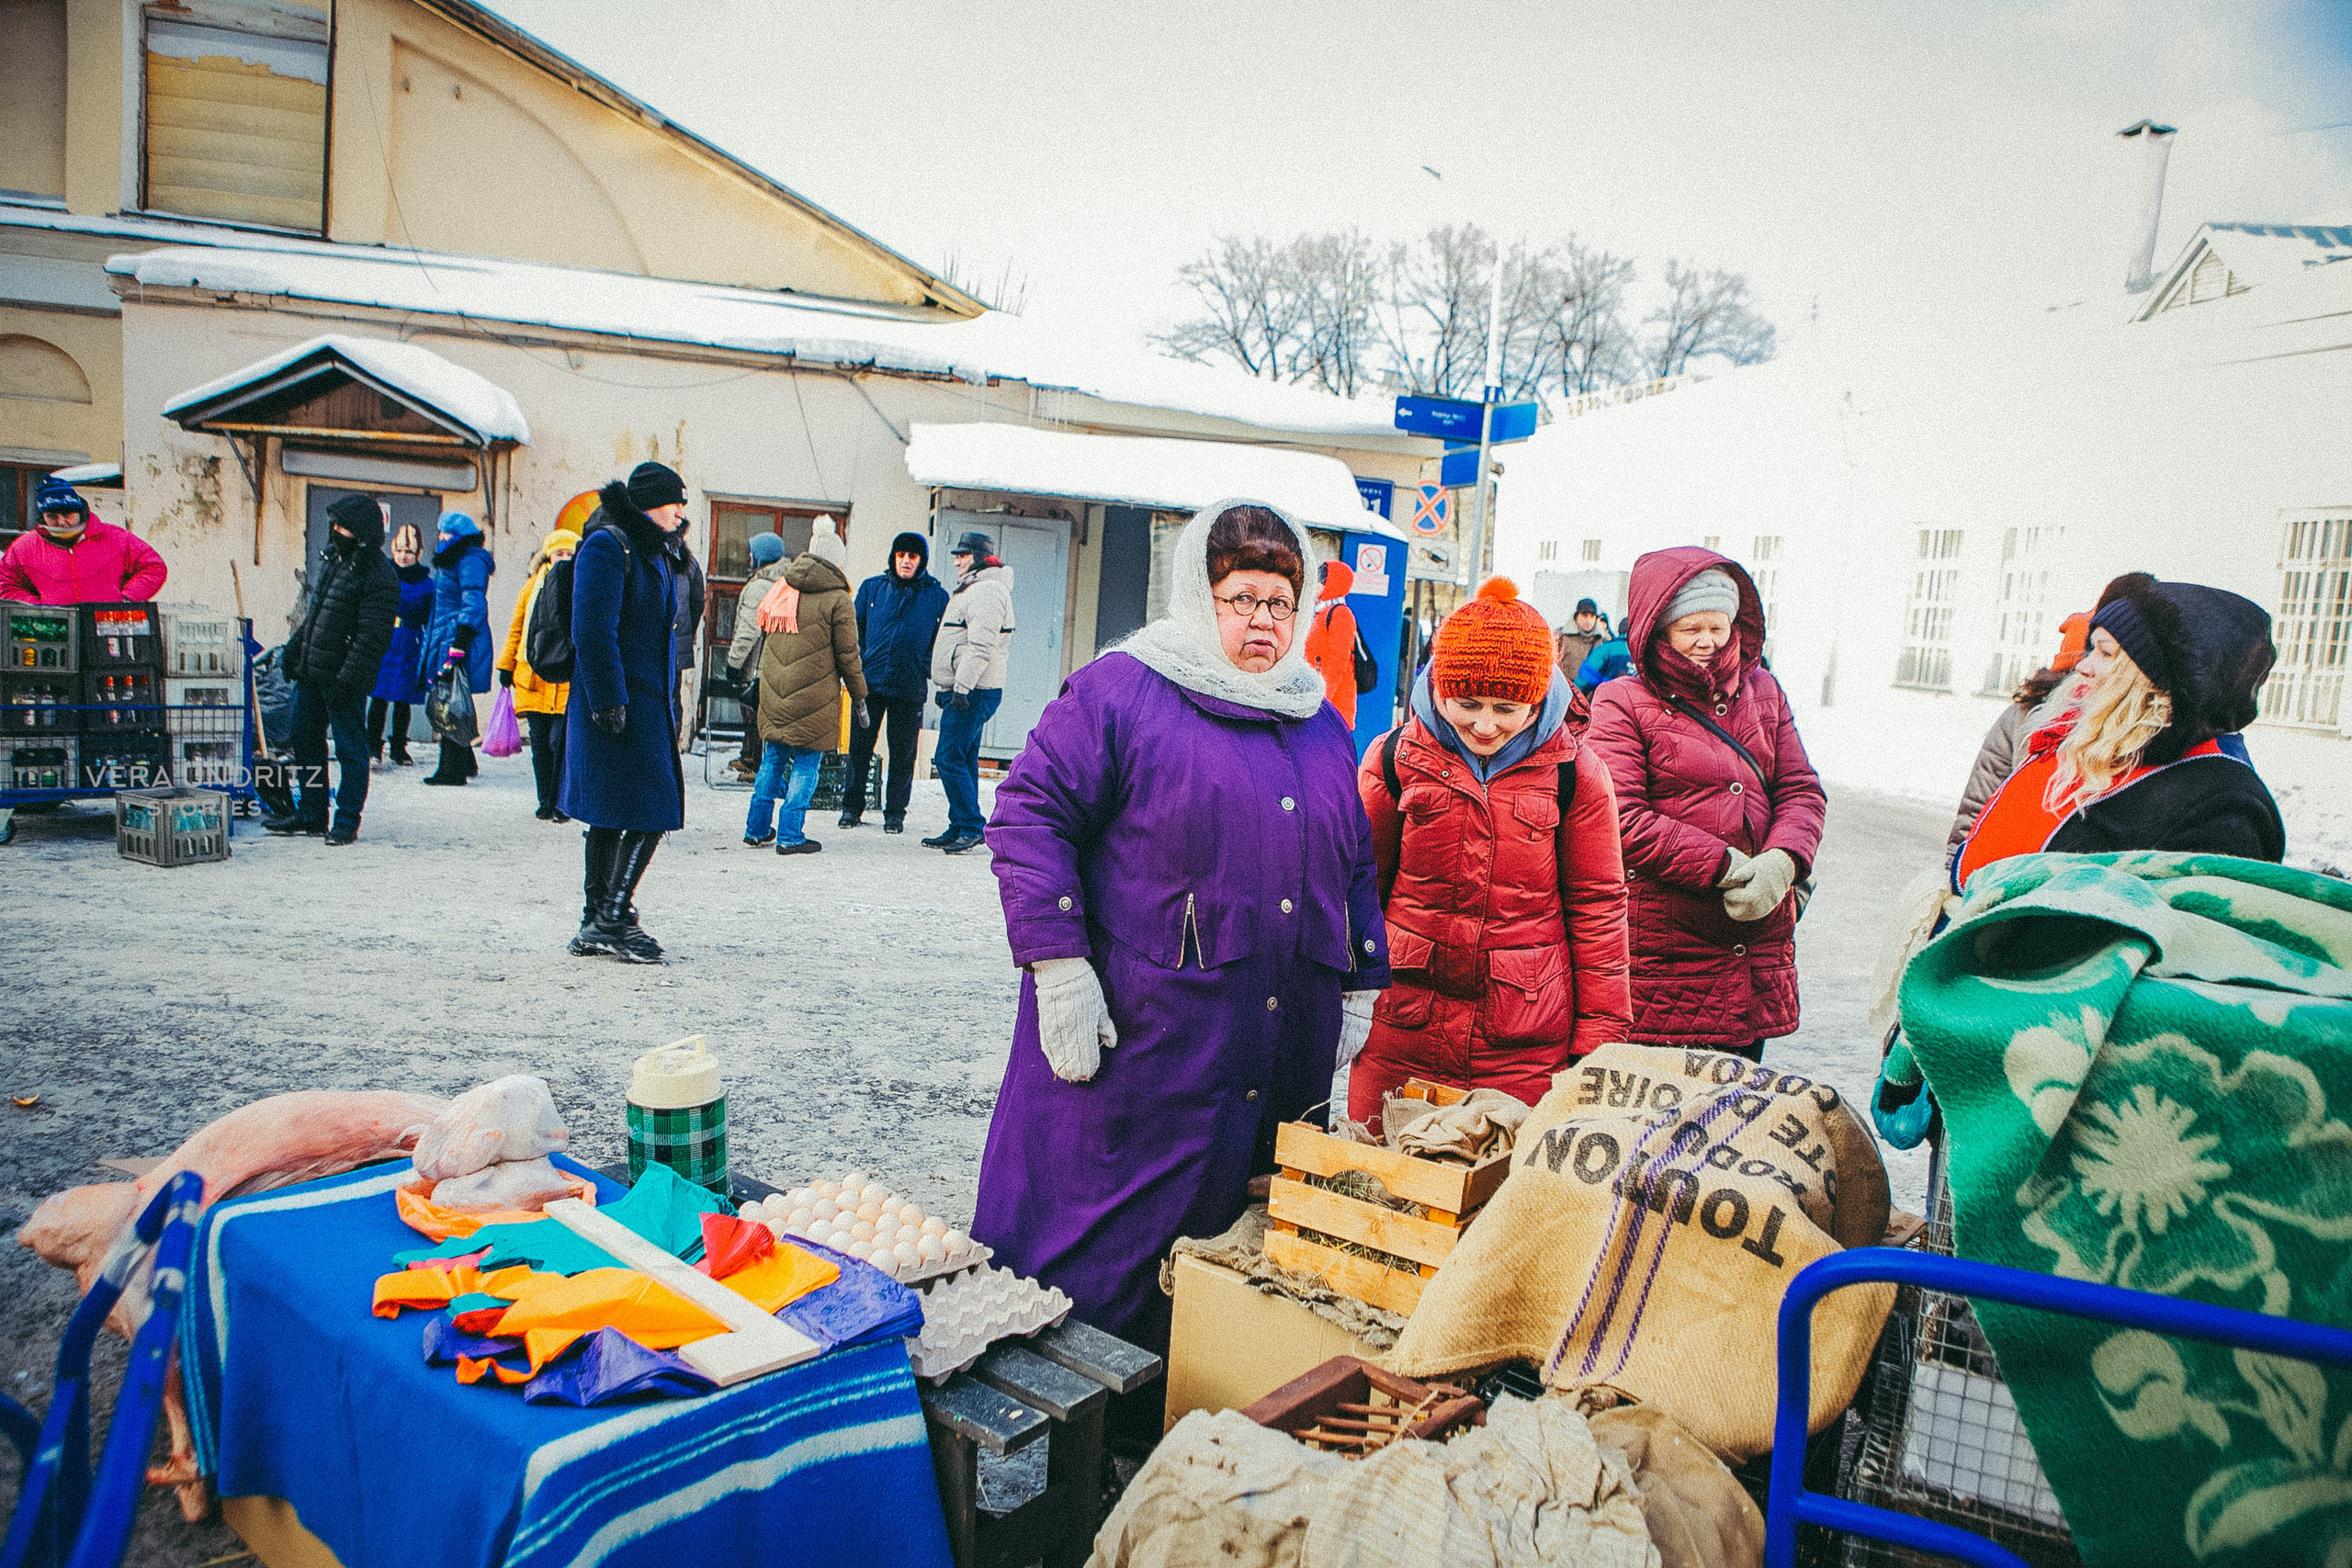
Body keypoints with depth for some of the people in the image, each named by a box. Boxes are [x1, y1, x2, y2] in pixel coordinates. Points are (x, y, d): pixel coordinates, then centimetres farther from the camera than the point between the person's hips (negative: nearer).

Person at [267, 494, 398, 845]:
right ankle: (311, 814, 26)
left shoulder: (378, 576, -16)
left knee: (350, 749, 1)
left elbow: (372, 638, -20)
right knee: (305, 741, 15)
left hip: (342, 679, -9)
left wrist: (347, 680, -22)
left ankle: (347, 821, 9)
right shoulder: (332, 559, 12)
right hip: (310, 672, 9)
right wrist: (295, 648, 19)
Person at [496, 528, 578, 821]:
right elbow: (517, 626, 16)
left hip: (569, 678, -3)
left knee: (560, 740, -9)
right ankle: (545, 802, 15)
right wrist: (507, 665, 13)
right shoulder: (534, 585, 12)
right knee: (540, 742, 5)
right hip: (533, 677, 3)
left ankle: (560, 804, 2)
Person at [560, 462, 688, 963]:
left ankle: (595, 926, 17)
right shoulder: (607, 545, -10)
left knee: (610, 815, 12)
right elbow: (593, 629, -18)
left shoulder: (652, 552, 20)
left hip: (649, 701, 10)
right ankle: (612, 919, -3)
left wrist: (672, 700, 21)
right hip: (619, 704, -10)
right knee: (649, 811, -10)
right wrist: (607, 698, -22)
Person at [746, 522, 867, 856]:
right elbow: (848, 656, -5)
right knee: (805, 765, 2)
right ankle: (790, 836, 2)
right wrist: (859, 697, 4)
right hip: (814, 701, -6)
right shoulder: (837, 600, -9)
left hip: (775, 696, 6)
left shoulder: (781, 592, 8)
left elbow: (765, 642, 17)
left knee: (773, 759, 16)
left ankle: (756, 829, 22)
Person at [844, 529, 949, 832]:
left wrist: (927, 667, -4)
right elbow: (856, 627, 16)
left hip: (909, 689, -2)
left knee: (903, 753, 4)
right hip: (870, 682, 2)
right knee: (859, 746, 5)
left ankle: (895, 812, 15)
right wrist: (858, 663, 6)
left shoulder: (937, 595, 3)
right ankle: (852, 807, 18)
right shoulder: (872, 587, 8)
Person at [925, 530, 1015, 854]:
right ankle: (960, 828, 16)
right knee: (963, 760, 11)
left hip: (973, 693, -11)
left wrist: (962, 687, -27)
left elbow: (981, 646, -23)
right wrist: (948, 687, 27)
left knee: (949, 758, -12)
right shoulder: (971, 590, 22)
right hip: (963, 691, 11)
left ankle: (971, 826, -8)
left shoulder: (987, 592, -13)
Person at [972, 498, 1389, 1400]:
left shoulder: (1321, 726, 17)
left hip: (1279, 1063, 6)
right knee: (1097, 1242, 3)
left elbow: (1357, 870, 23)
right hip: (1137, 1042, -6)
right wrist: (1059, 969, -15)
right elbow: (1030, 813, -9)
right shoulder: (1123, 692, -4)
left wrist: (1360, 989, 19)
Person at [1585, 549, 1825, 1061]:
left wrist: (1780, 863, -12)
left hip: (1757, 945, 5)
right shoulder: (1622, 703, -2)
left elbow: (1801, 791, 10)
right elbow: (1621, 818, -13)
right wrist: (1724, 866, -18)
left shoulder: (1762, 691, 14)